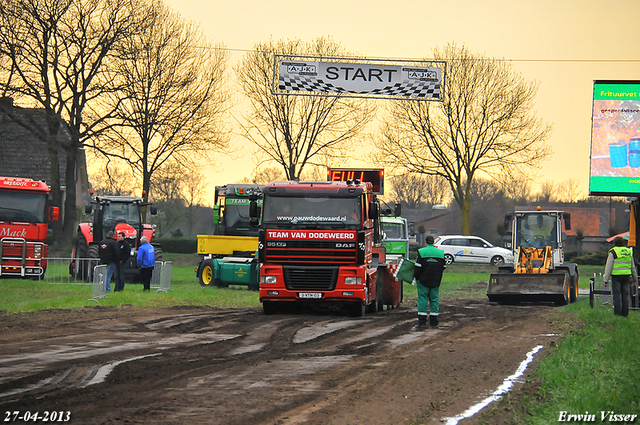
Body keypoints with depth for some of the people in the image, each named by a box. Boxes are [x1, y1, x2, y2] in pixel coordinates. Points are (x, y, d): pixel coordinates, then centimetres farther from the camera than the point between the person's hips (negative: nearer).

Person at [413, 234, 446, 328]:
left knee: (422, 299, 0)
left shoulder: (421, 252, -9)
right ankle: (434, 321, 8)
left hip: (423, 280, -3)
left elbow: (418, 267, -10)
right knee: (434, 299, 9)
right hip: (435, 281, 3)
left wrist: (416, 276, 5)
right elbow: (443, 267, 9)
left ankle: (422, 321, -4)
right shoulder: (440, 253, 3)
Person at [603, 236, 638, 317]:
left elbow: (608, 267, -6)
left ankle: (617, 313, -5)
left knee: (616, 294, -1)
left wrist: (606, 279, -4)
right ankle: (625, 313, 9)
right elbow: (633, 266, 18)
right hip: (626, 276, 4)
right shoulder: (629, 251, 10)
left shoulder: (613, 252, -5)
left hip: (616, 275, -4)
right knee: (625, 295, 9)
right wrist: (635, 278, 27)